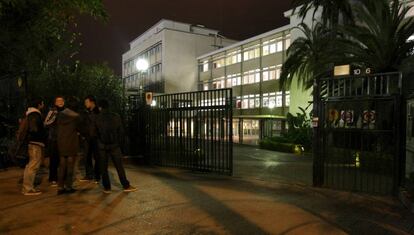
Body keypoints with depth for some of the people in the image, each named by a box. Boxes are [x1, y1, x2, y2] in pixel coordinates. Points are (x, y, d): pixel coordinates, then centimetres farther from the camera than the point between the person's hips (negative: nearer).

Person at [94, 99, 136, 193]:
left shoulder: (97, 118, -6)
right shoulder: (116, 117, -5)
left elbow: (95, 133, 0)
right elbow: (121, 132, -1)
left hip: (102, 146, 0)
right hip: (115, 145, 1)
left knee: (103, 168, 10)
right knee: (119, 166, 6)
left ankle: (107, 187, 14)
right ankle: (126, 186, 11)